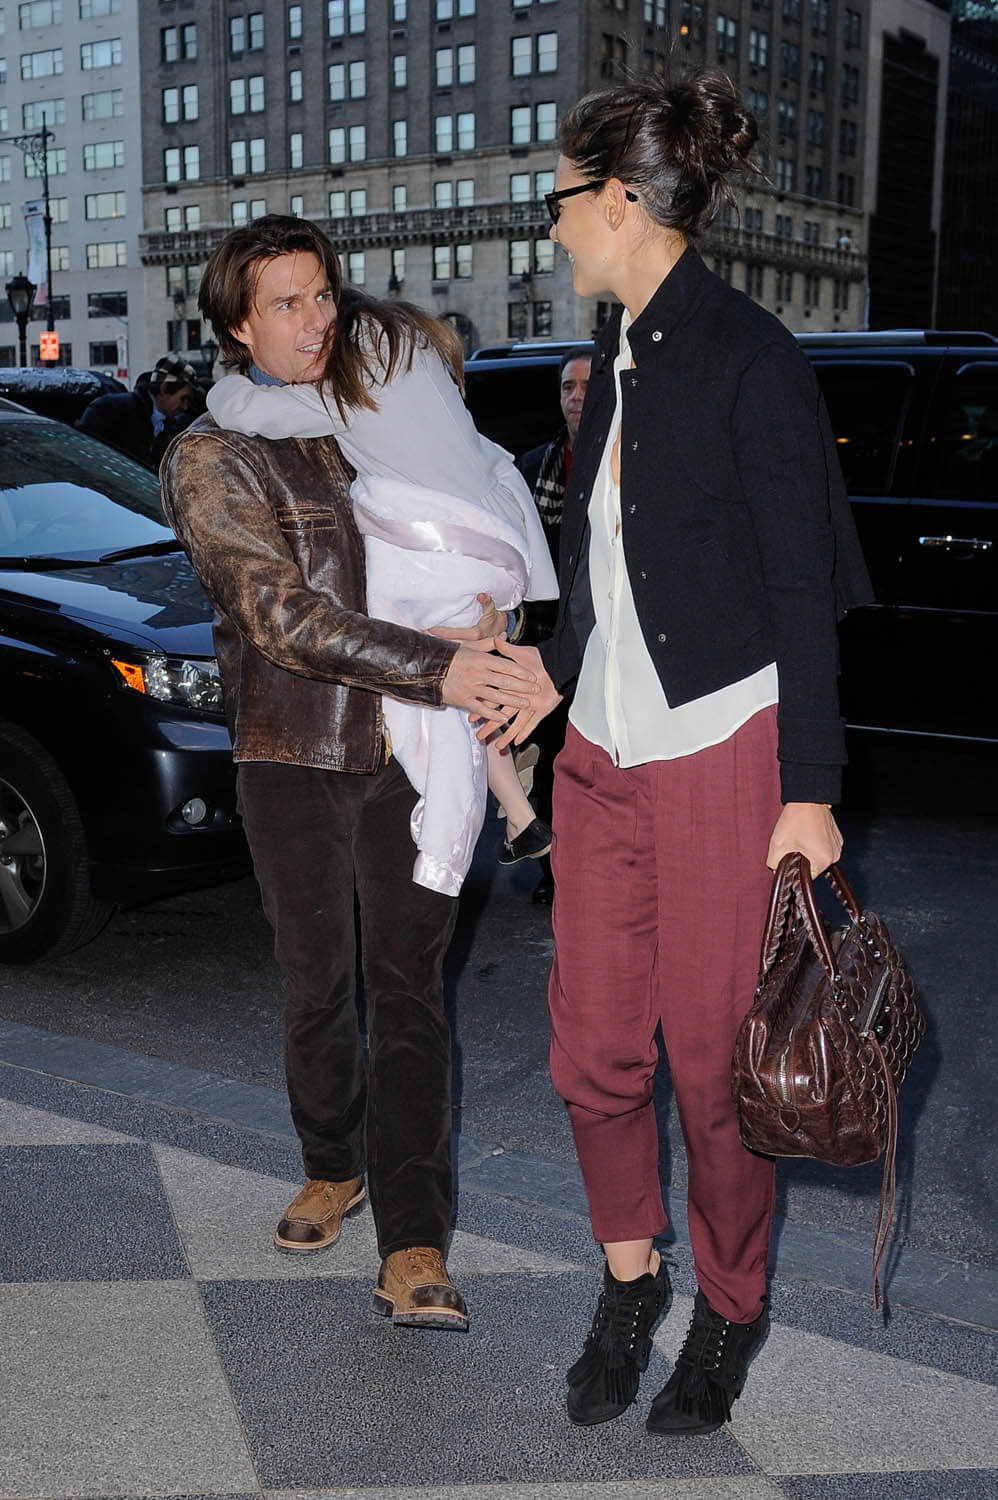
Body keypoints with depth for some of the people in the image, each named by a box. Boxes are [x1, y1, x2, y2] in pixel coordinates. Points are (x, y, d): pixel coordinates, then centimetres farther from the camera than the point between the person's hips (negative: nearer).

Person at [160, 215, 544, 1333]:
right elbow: (283, 617, -17)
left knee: (407, 985, -2)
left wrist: (485, 616, -2)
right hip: (291, 758, -3)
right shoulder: (209, 460, -5)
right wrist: (438, 668, -28)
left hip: (405, 748, 3)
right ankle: (332, 1168, 36)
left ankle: (412, 1254, -1)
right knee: (319, 986, 10)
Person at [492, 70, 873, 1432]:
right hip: (603, 754, 7)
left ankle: (731, 1309, 27)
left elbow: (803, 589, -12)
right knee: (592, 1046, 10)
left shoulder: (748, 359, -11)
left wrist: (808, 793, -13)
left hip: (722, 755, -7)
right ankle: (629, 1279, 32)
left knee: (714, 1059, 4)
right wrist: (551, 672, 32)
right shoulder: (619, 358, 12)